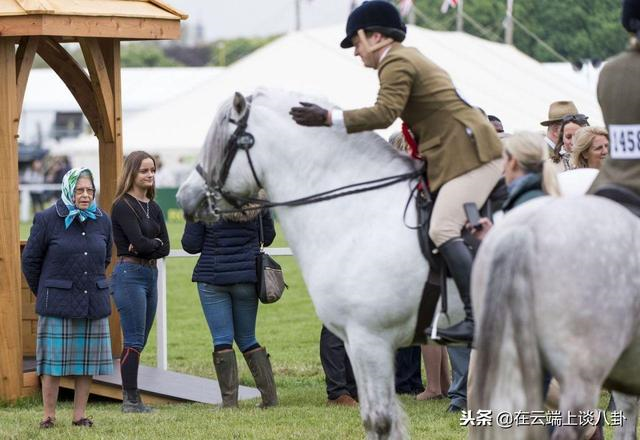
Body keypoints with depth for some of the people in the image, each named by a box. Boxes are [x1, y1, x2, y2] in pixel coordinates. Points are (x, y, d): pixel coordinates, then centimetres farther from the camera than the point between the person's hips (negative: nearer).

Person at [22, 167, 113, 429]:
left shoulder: (102, 221, 7)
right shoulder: (47, 220, -4)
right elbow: (30, 260, 4)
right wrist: (43, 294, 10)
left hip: (93, 304, 4)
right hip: (57, 304, -4)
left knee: (87, 361, 4)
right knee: (54, 361, -2)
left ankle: (80, 415, 11)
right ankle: (49, 416, 4)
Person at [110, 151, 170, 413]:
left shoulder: (153, 208, 15)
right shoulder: (123, 206, -8)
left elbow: (165, 248, 7)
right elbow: (139, 242, -18)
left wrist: (146, 246, -10)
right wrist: (156, 243, -1)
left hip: (151, 274, 8)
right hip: (129, 274, -8)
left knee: (138, 341, 9)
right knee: (134, 341, -8)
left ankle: (131, 397, 13)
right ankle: (131, 400, -6)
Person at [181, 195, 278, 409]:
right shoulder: (258, 201, 0)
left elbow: (190, 244, -5)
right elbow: (268, 237, 13)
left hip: (213, 278, -3)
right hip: (247, 278, 3)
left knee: (222, 340, 0)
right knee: (247, 339, 13)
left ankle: (229, 400, -3)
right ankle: (270, 397, 9)